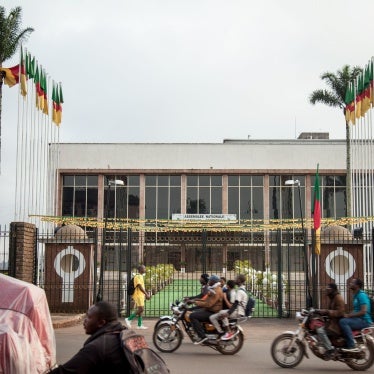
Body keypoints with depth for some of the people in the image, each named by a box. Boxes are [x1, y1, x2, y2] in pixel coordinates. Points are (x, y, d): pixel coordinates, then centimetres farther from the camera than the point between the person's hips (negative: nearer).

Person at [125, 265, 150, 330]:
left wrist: (146, 294, 21)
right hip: (138, 295, -10)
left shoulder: (141, 276, 18)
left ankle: (139, 325, 8)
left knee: (141, 310, 7)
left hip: (141, 296, 10)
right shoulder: (138, 276, -13)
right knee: (141, 309, -12)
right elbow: (140, 287, -21)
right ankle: (128, 319, -4)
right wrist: (146, 294, -23)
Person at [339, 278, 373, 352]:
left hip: (364, 321, -11)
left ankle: (352, 346, -32)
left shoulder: (362, 295, -13)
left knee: (343, 322, -28)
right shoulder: (356, 295, 18)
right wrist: (348, 314, 5)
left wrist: (349, 315, -18)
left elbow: (363, 311, -22)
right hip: (358, 319, 11)